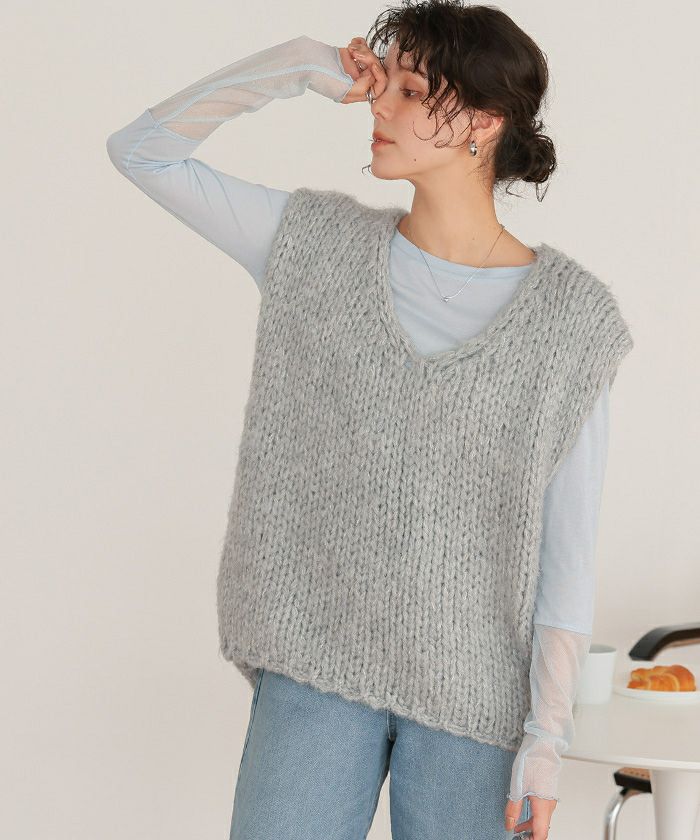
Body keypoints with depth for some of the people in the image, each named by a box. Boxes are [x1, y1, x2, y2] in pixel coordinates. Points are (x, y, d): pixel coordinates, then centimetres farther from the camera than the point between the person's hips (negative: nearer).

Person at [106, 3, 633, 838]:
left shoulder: (570, 313, -4)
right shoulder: (321, 244, 3)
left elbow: (569, 548, -3)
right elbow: (141, 149, 3)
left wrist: (547, 736, -7)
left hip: (471, 698, -1)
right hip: (317, 662, 2)